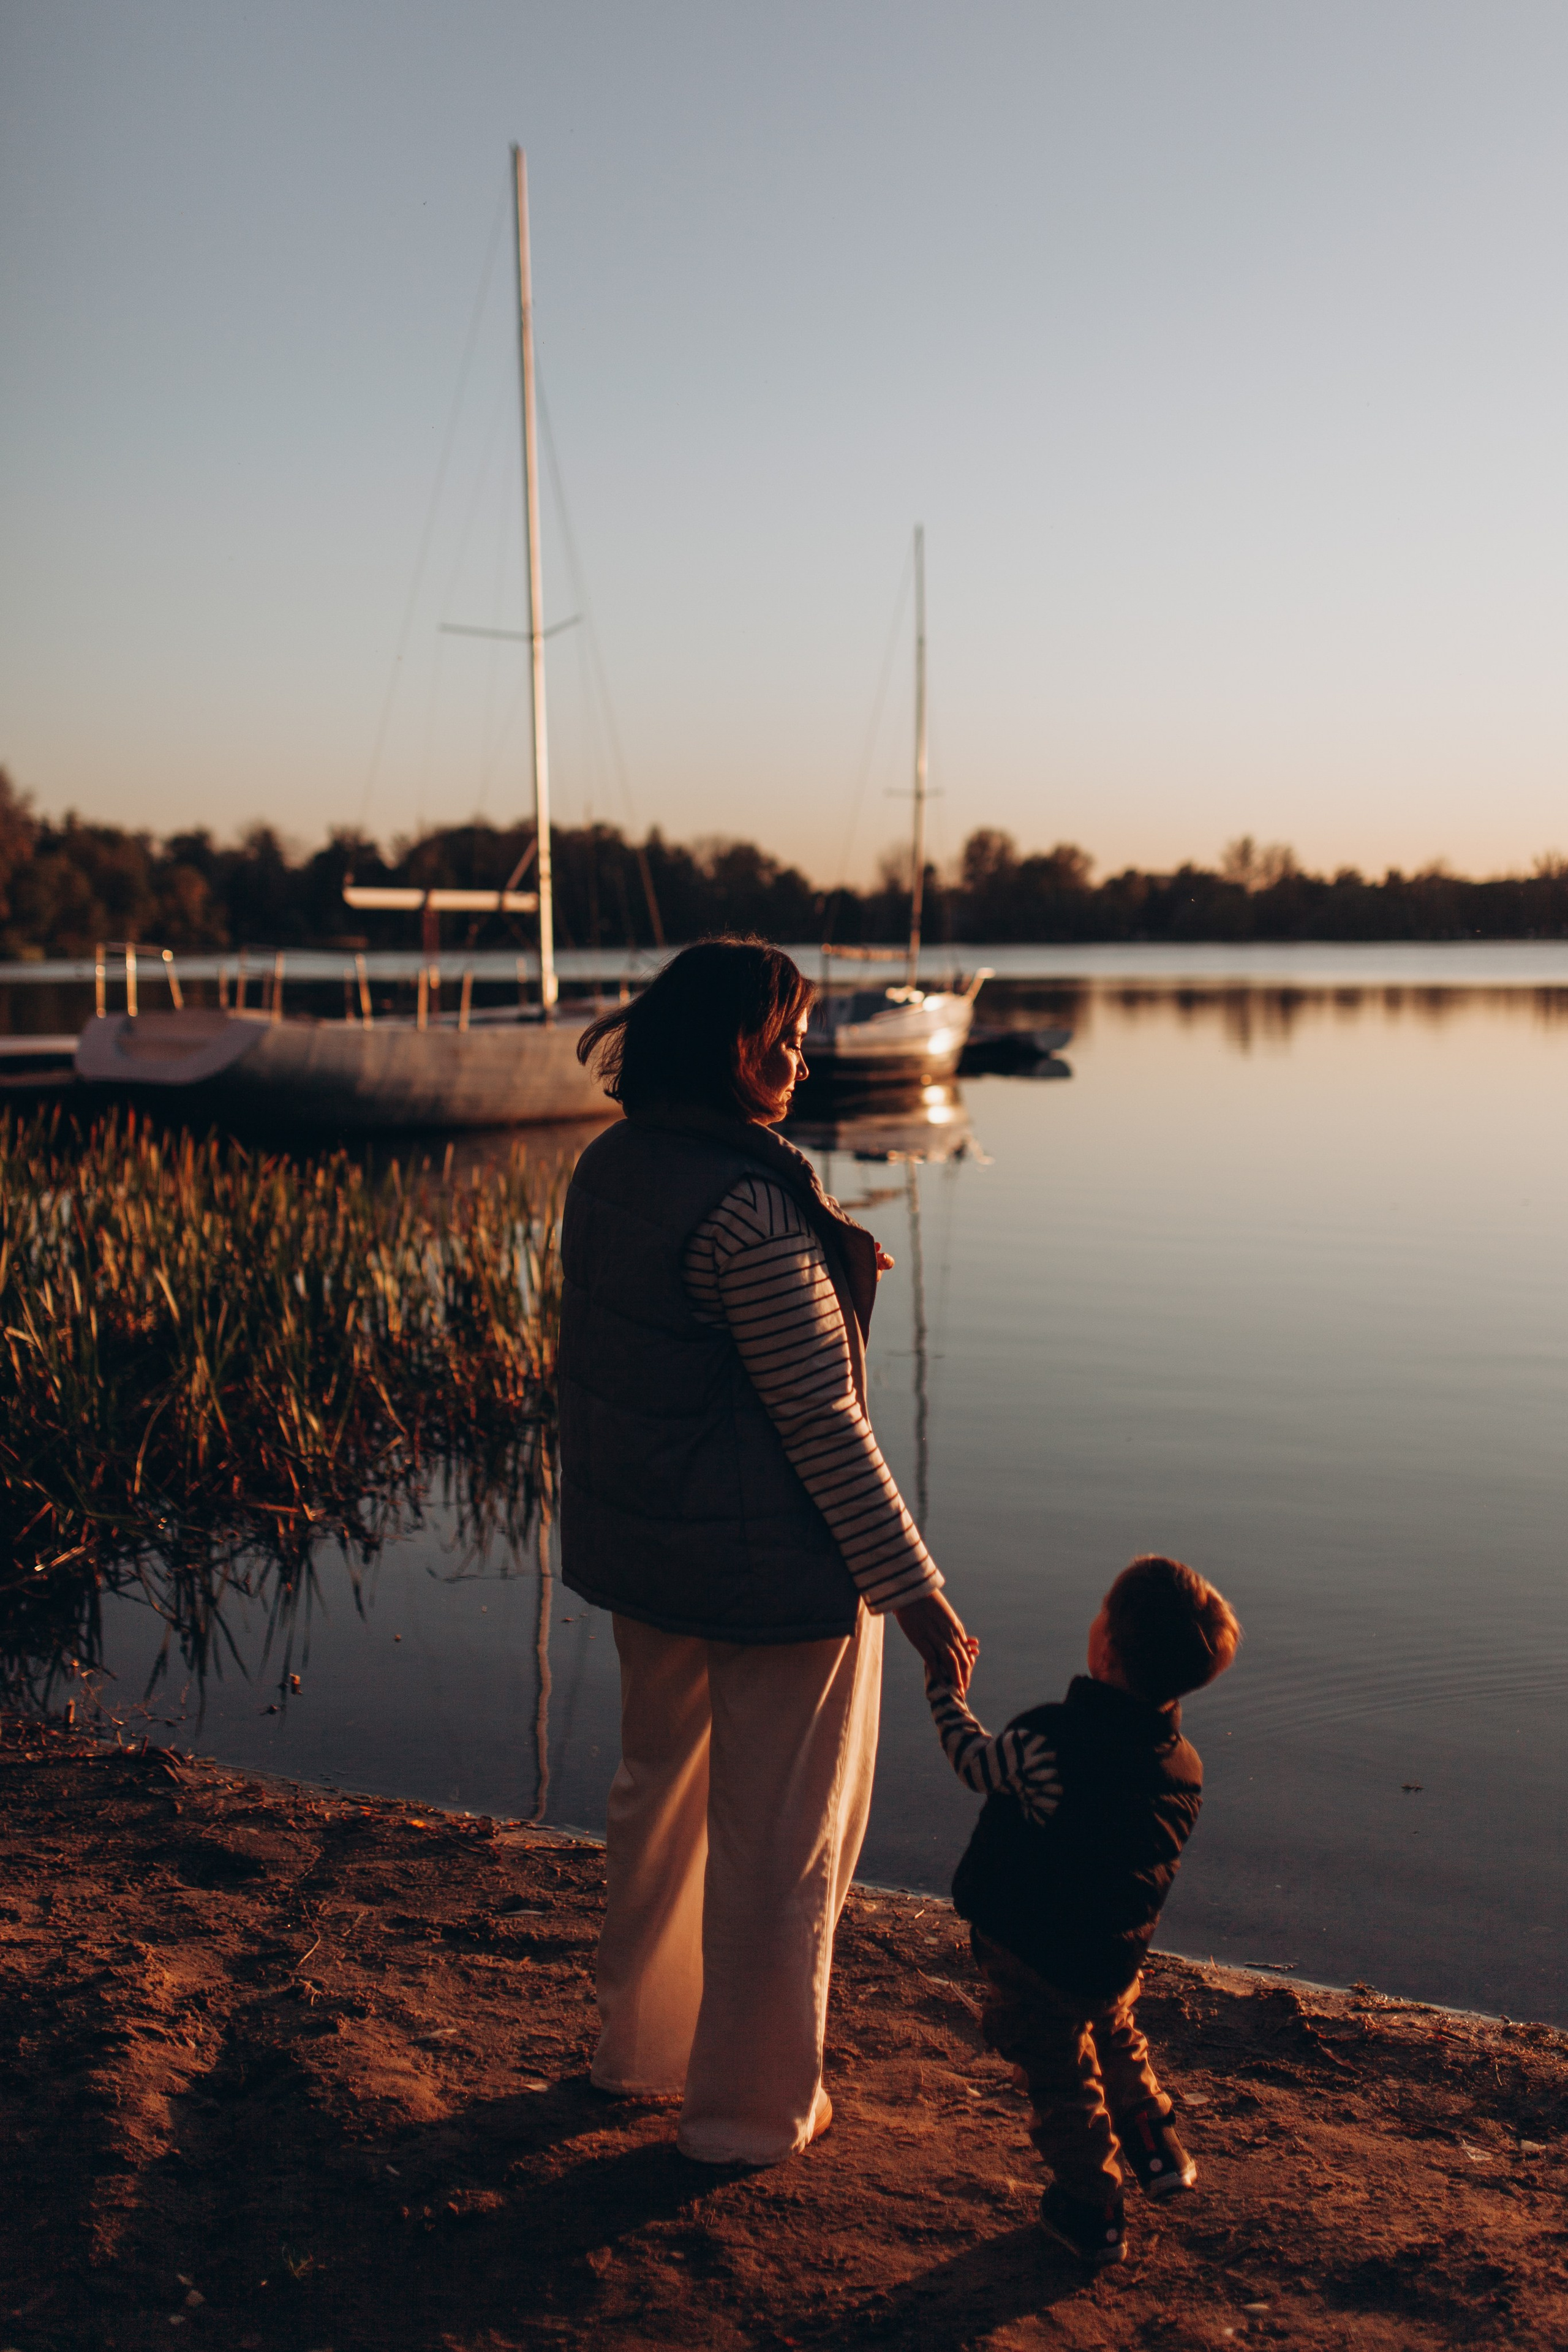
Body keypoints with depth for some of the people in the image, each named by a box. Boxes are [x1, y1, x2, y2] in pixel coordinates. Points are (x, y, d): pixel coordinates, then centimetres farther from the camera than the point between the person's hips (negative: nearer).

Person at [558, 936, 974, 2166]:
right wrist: (913, 1589, -17)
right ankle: (751, 2104, 25)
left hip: (643, 1548, 9)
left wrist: (822, 1265, 12)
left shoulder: (609, 1166, 2)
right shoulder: (749, 1207, -24)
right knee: (779, 1840, 9)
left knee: (661, 1792, 26)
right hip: (773, 1561, -9)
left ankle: (639, 2043, 43)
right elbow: (821, 1419, -23)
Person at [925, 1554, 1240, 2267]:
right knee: (1116, 2038, 34)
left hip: (1032, 1956, -5)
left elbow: (974, 1757, -10)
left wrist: (944, 1682, 5)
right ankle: (1156, 2148, 47)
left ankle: (1092, 2212, 24)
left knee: (1059, 2076, 14)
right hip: (1114, 1960, 6)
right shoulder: (1184, 1767, -10)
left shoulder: (1052, 1745, -29)